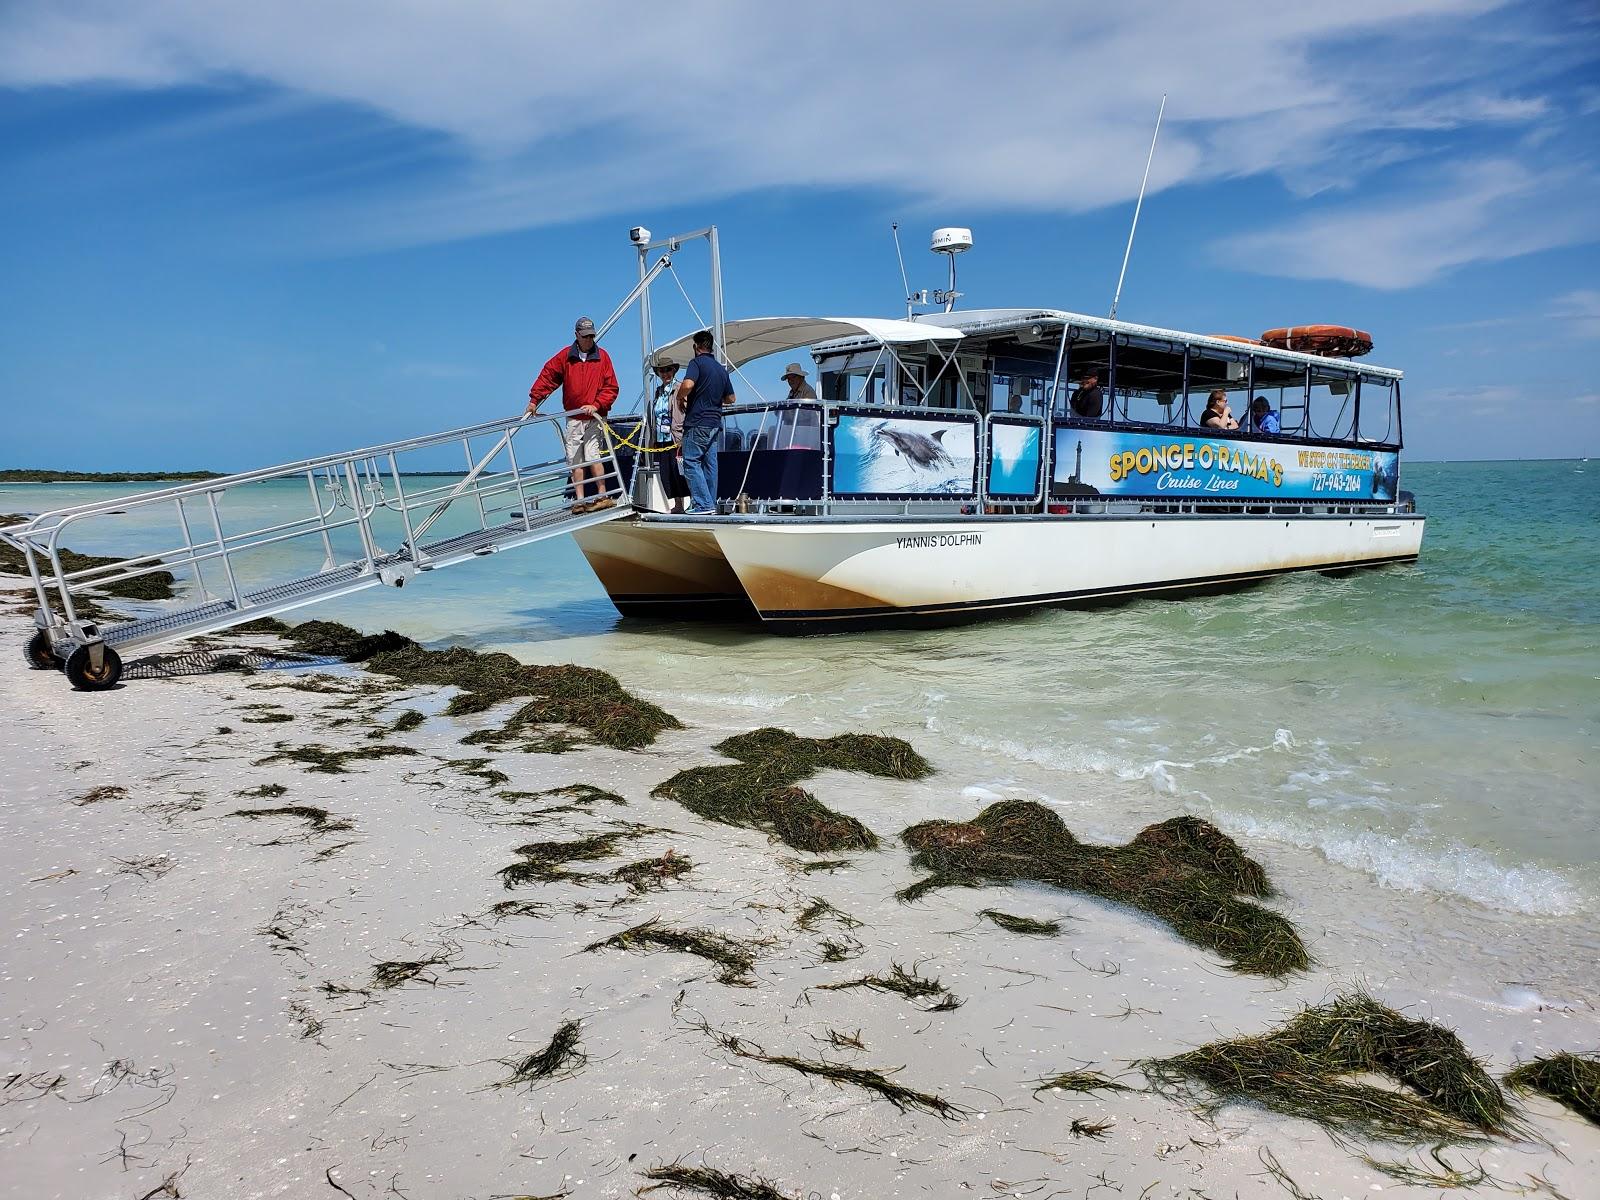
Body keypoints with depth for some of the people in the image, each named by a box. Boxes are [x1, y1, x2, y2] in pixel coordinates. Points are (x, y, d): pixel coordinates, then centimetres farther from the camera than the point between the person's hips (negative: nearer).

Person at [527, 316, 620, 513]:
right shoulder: (565, 356, 6)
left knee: (592, 455, -15)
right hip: (573, 417, 3)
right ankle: (580, 500, 2)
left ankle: (603, 496, -10)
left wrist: (596, 405, -11)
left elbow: (611, 387, 1)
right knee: (575, 460, 0)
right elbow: (547, 376, 10)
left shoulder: (602, 356, 3)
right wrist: (534, 400, 3)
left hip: (594, 417, -3)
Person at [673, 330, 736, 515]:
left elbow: (688, 384, -23)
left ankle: (702, 504, -13)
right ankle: (711, 505, 8)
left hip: (697, 422, -7)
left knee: (691, 462, -5)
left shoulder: (697, 363, -6)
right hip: (715, 423, 7)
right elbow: (730, 398, 21)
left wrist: (680, 398, -5)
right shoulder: (721, 369, 16)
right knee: (710, 463, 8)